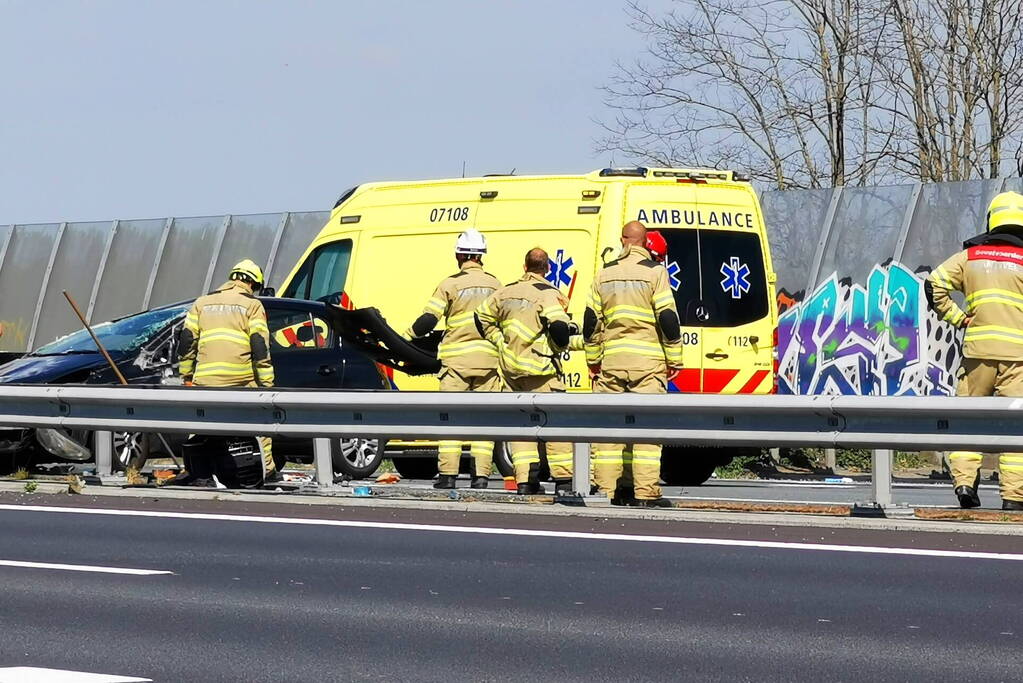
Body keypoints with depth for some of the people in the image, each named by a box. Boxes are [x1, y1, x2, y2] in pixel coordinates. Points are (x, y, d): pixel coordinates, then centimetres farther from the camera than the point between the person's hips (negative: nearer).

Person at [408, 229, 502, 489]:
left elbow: (427, 321, -8)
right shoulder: (495, 284, 7)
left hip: (457, 359, -3)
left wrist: (409, 334, 10)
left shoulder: (450, 284, -6)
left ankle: (448, 474, -3)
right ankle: (481, 475, 0)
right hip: (488, 359, 3)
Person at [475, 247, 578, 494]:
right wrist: (560, 346, -3)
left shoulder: (506, 292, 10)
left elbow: (482, 317, 19)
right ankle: (563, 479, -4)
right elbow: (559, 326, -23)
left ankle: (524, 481, 4)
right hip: (539, 369, -6)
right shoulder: (548, 294, -11)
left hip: (510, 367, 6)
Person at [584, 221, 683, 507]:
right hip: (647, 360, -4)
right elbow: (667, 318, -7)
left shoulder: (605, 274, 10)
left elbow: (591, 321, 12)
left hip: (611, 359, 4)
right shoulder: (654, 272, -4)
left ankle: (607, 490, 7)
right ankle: (645, 492, -9)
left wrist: (593, 360, 21)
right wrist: (674, 359, 1)